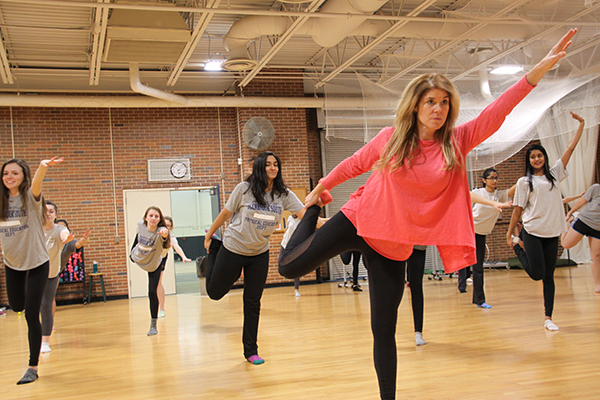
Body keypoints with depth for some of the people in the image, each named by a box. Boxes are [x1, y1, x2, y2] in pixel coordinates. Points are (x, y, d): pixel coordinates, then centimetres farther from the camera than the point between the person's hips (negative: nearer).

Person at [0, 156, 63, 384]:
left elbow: (36, 181, -37)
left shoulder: (30, 197, -15)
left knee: (31, 315, -5)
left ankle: (33, 367, 7)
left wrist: (43, 167, -58)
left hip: (37, 262, -5)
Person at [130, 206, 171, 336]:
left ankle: (153, 326, 2)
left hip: (155, 263, -4)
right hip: (138, 258, 4)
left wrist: (165, 233, -83)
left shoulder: (161, 231, -35)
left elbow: (165, 237, -60)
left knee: (152, 292, -10)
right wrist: (132, 251, 13)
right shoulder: (141, 225, -24)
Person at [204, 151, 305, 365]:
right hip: (233, 249, -2)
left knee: (253, 303, 4)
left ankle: (251, 351, 17)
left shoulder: (284, 194, -8)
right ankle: (214, 249, 38)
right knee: (214, 292, 14)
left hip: (260, 254, 2)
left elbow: (305, 215, -17)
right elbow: (225, 213, -4)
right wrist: (208, 237, 4)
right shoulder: (244, 189, -15)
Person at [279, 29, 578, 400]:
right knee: (290, 266, -4)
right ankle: (312, 214, 26)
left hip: (395, 245, 1)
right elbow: (353, 164, 8)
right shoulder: (391, 137, -5)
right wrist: (319, 189, 19)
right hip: (358, 220, 0)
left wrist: (540, 69, -24)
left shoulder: (456, 142, -3)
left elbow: (496, 112, -13)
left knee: (384, 329, 4)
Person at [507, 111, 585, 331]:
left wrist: (581, 124, 10)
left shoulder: (554, 174, 11)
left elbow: (570, 148, 11)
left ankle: (548, 317, 7)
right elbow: (518, 209, 4)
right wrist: (509, 233, 3)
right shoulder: (524, 181, 4)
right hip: (532, 232, -3)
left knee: (549, 276, 3)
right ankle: (519, 249, 20)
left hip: (552, 232, 3)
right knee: (537, 274, -9)